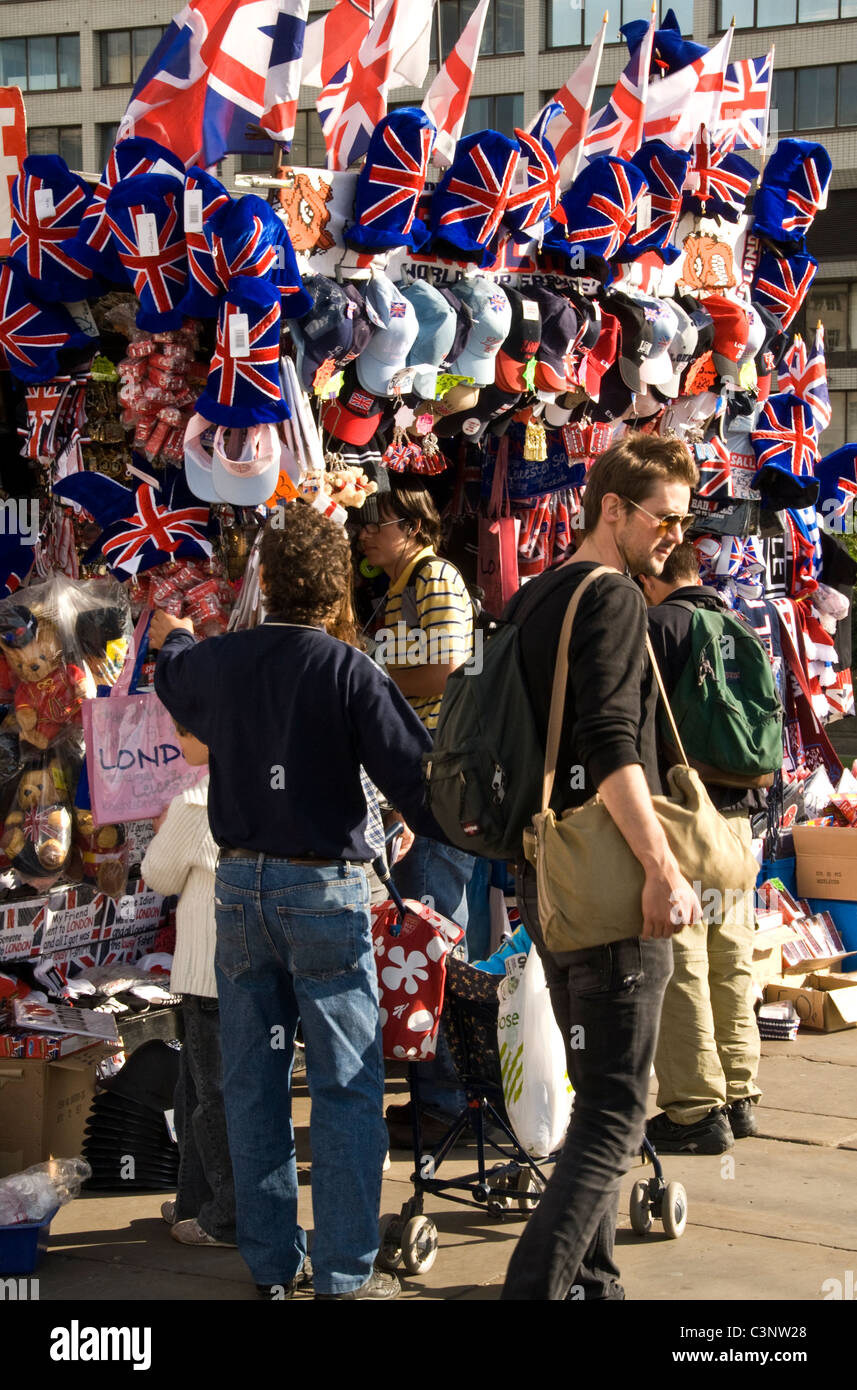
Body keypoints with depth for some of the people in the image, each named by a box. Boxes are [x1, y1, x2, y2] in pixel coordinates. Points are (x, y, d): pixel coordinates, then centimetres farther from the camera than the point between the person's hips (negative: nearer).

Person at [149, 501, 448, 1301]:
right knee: (346, 1084, 1)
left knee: (252, 1082, 12)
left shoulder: (214, 662, 3)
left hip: (239, 882, 5)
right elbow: (412, 773, -13)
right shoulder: (346, 672, -12)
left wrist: (172, 641, 51)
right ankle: (344, 1273, 0)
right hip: (323, 886, -5)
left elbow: (175, 684, 28)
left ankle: (270, 1264, 18)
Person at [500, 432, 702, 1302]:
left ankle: (589, 1280, 22)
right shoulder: (612, 595, -11)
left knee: (596, 1093, 17)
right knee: (615, 1110, -9)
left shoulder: (532, 600, 16)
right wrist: (663, 868, -26)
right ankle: (537, 1286, -16)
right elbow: (612, 745, -22)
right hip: (606, 873, -10)